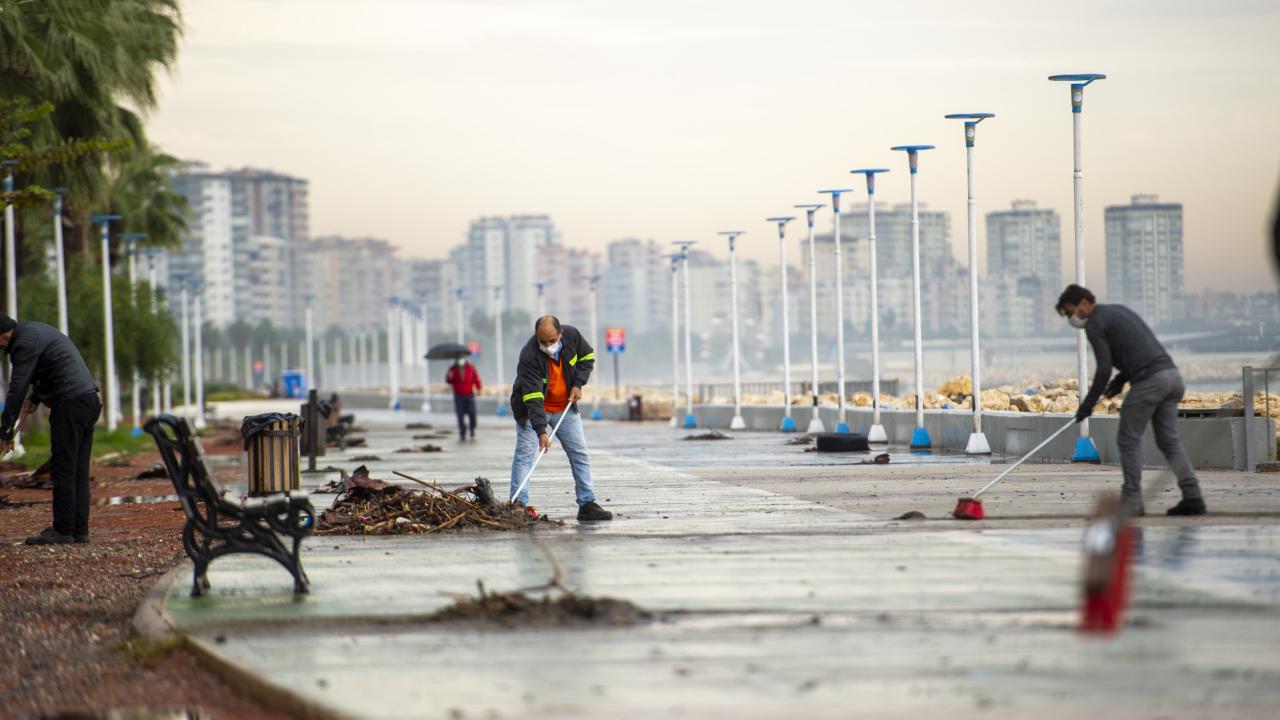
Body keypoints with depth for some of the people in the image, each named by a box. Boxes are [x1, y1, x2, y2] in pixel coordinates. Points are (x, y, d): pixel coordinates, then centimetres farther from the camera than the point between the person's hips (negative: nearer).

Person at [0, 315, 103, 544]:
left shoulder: (25, 342, -10)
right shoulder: (34, 330, 22)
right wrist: (36, 397, 26)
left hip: (70, 404, -10)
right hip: (90, 399, 10)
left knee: (63, 469, -8)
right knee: (79, 471, 7)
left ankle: (63, 530, -9)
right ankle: (79, 530, 6)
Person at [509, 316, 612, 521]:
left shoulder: (572, 335, -17)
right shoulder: (529, 356, -31)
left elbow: (587, 357, 5)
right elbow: (533, 398, -36)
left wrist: (578, 384, -10)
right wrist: (541, 431, -44)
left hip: (565, 408, 5)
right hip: (531, 409, -4)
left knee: (580, 454, 3)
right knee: (525, 453, -13)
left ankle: (587, 504, 8)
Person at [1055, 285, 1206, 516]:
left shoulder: (1095, 325, -2)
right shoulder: (1120, 310, 25)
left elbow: (1104, 369, -8)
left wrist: (1088, 404, 0)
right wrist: (1121, 379, 22)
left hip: (1149, 382, -8)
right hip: (1171, 374, 8)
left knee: (1129, 441, 3)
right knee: (1169, 440, 11)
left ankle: (1131, 502, 4)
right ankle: (1192, 496, 2)